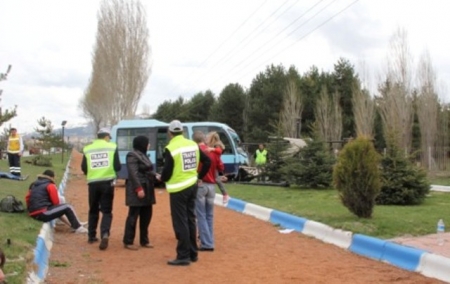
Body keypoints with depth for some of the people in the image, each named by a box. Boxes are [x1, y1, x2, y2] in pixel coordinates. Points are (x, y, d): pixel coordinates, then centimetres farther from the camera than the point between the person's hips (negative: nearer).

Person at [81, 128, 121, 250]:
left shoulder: (87, 149, 6)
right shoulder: (112, 147, 0)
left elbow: (84, 168, 5)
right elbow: (117, 167, -3)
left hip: (93, 183, 2)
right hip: (107, 182, -2)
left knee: (93, 210, 18)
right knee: (106, 210, 2)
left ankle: (91, 236, 26)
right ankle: (105, 234, -19)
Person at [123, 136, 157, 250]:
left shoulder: (143, 155, 15)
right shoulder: (132, 155, -14)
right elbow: (133, 174, -20)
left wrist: (156, 176, 3)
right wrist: (139, 188, -25)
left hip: (147, 189, 10)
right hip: (138, 189, -10)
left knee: (146, 216, 13)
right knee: (133, 215, -3)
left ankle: (144, 240, 22)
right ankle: (128, 242, 5)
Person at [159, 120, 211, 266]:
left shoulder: (170, 149, -14)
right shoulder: (193, 145, 6)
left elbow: (167, 171, -15)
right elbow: (207, 161, 9)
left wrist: (162, 179, 6)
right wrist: (199, 176, 18)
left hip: (178, 189, -7)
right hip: (192, 186, 7)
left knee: (180, 222, -1)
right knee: (190, 220, 15)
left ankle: (183, 256, 1)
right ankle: (193, 253, 23)